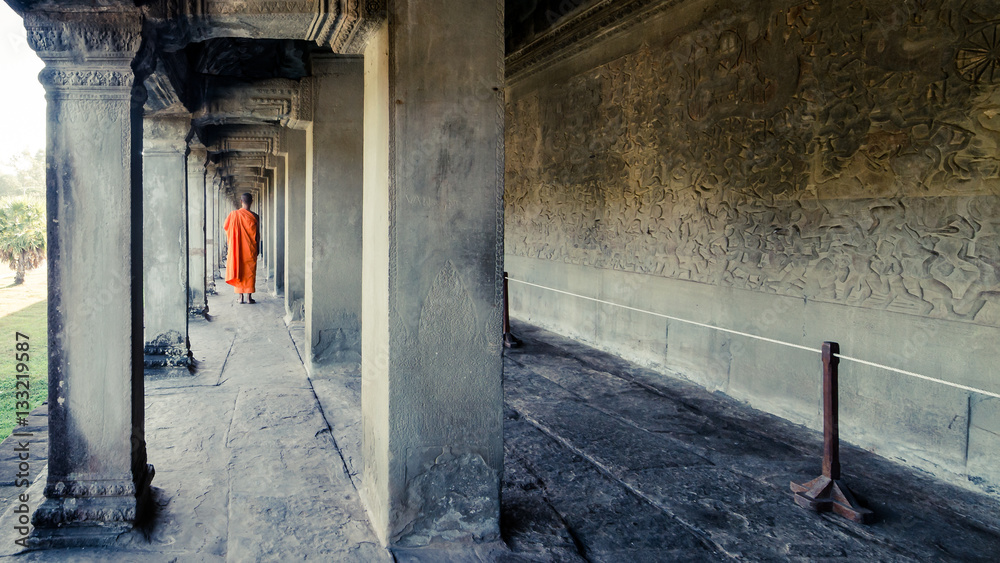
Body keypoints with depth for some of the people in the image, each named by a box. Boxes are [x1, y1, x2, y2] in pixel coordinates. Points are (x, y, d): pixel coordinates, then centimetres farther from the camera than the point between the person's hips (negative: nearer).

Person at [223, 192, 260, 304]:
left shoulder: (233, 215, -2)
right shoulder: (254, 217, -7)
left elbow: (228, 233, 3)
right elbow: (257, 235, -3)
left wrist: (230, 248, 15)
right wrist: (257, 249, 7)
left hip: (237, 249, 2)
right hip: (250, 249, -1)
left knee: (238, 271, 8)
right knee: (250, 272, 5)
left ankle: (240, 298, 7)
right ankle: (249, 297, 4)